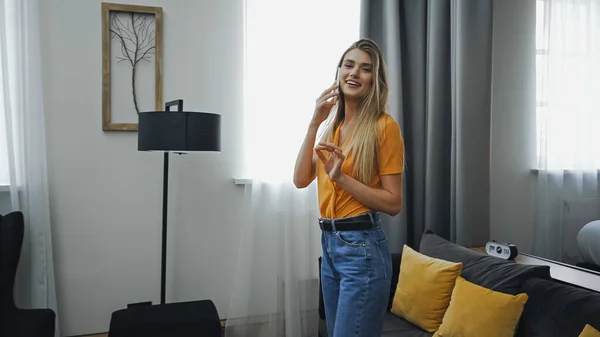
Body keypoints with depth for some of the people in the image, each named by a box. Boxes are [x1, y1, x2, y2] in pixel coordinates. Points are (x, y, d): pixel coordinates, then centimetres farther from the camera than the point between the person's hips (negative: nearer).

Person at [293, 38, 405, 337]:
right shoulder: (333, 125, 10)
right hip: (329, 244, 7)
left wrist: (341, 177, -22)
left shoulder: (383, 125, -10)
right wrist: (314, 123, -6)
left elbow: (394, 203, -12)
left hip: (362, 248, -7)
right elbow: (301, 179, -1)